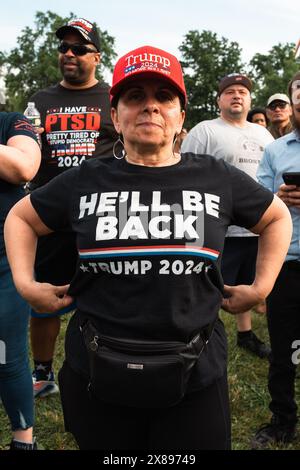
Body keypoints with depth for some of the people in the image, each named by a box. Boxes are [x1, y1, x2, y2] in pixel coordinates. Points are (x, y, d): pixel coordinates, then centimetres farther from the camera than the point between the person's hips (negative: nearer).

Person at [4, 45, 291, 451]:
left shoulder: (216, 178, -1)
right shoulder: (85, 181, -1)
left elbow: (277, 217, 15)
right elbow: (21, 218, 15)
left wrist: (262, 286, 7)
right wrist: (25, 283, 3)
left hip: (195, 376, 0)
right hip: (97, 373, 1)